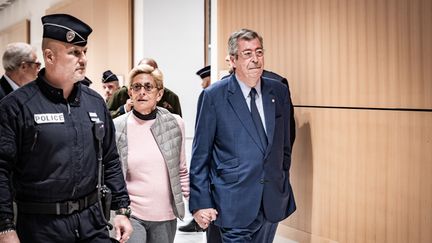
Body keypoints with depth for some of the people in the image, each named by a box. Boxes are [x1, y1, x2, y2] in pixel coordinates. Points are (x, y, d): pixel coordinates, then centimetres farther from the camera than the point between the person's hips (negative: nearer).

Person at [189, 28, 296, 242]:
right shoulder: (213, 96, -6)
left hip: (273, 201, 5)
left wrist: (284, 189, 14)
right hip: (235, 206, -4)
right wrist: (200, 203, -7)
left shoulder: (279, 92, 6)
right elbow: (200, 155, -4)